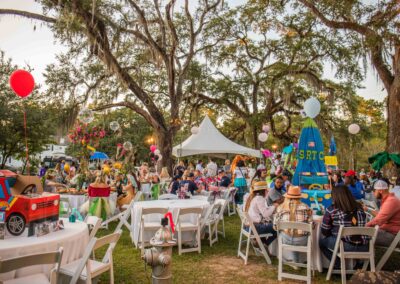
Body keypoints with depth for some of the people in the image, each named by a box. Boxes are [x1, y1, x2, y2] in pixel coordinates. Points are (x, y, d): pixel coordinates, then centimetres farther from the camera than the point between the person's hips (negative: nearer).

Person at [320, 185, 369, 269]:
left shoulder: (331, 210, -5)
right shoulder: (359, 208, 6)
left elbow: (324, 232, 4)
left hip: (346, 246, -5)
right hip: (364, 247, 5)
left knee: (322, 241, 18)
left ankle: (339, 266, 14)